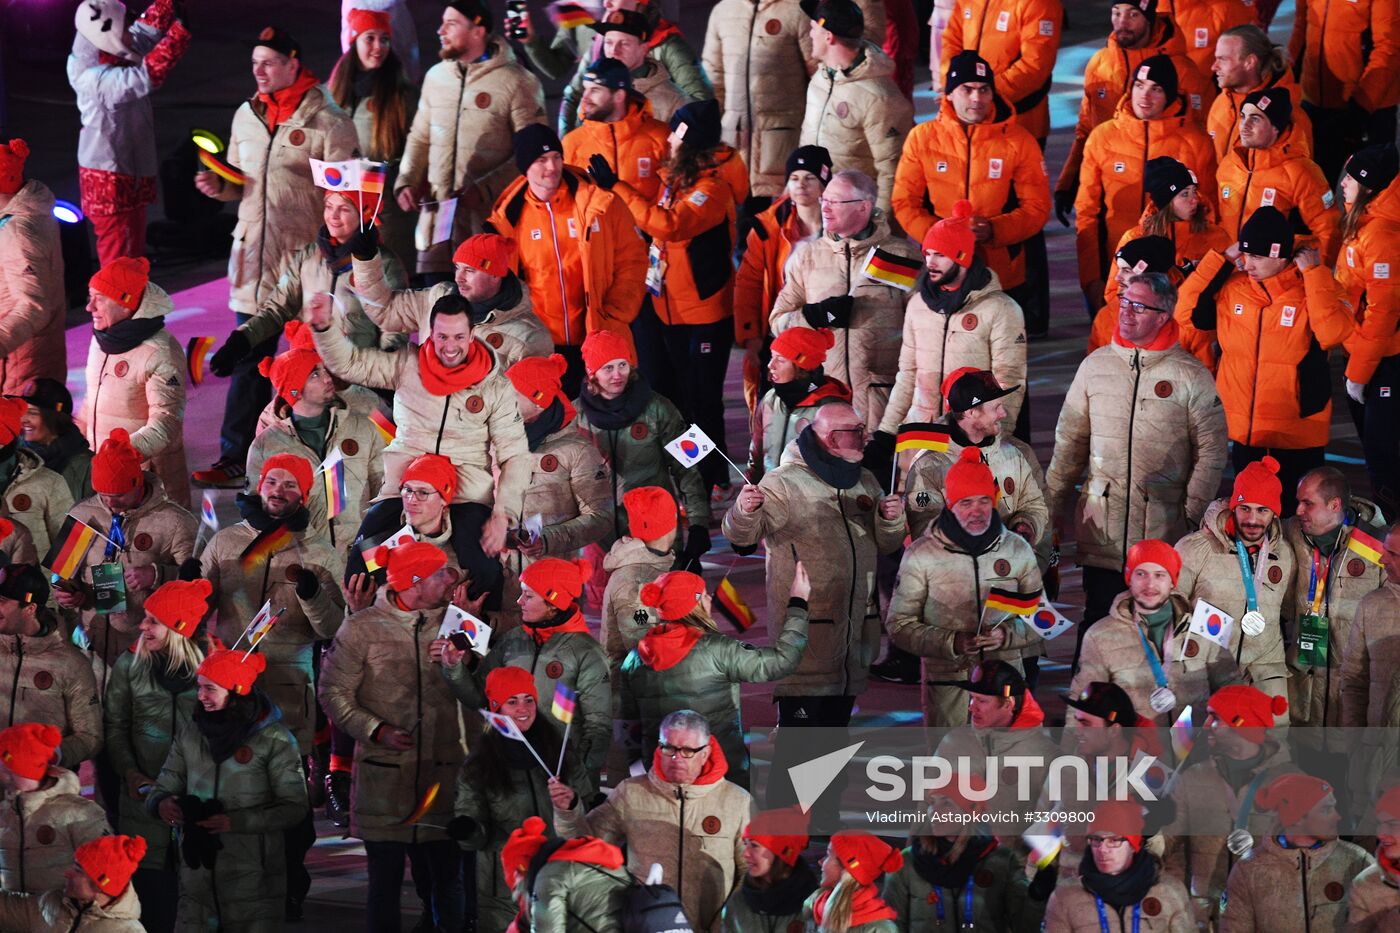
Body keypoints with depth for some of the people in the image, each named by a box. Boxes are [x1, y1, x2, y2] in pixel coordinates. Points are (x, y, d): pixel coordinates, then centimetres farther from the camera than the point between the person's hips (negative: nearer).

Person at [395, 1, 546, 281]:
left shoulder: (516, 82, -5)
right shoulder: (436, 77, 14)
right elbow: (420, 138, 23)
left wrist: (484, 190, -16)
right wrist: (406, 182, 6)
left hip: (489, 216, -5)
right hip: (438, 213, 5)